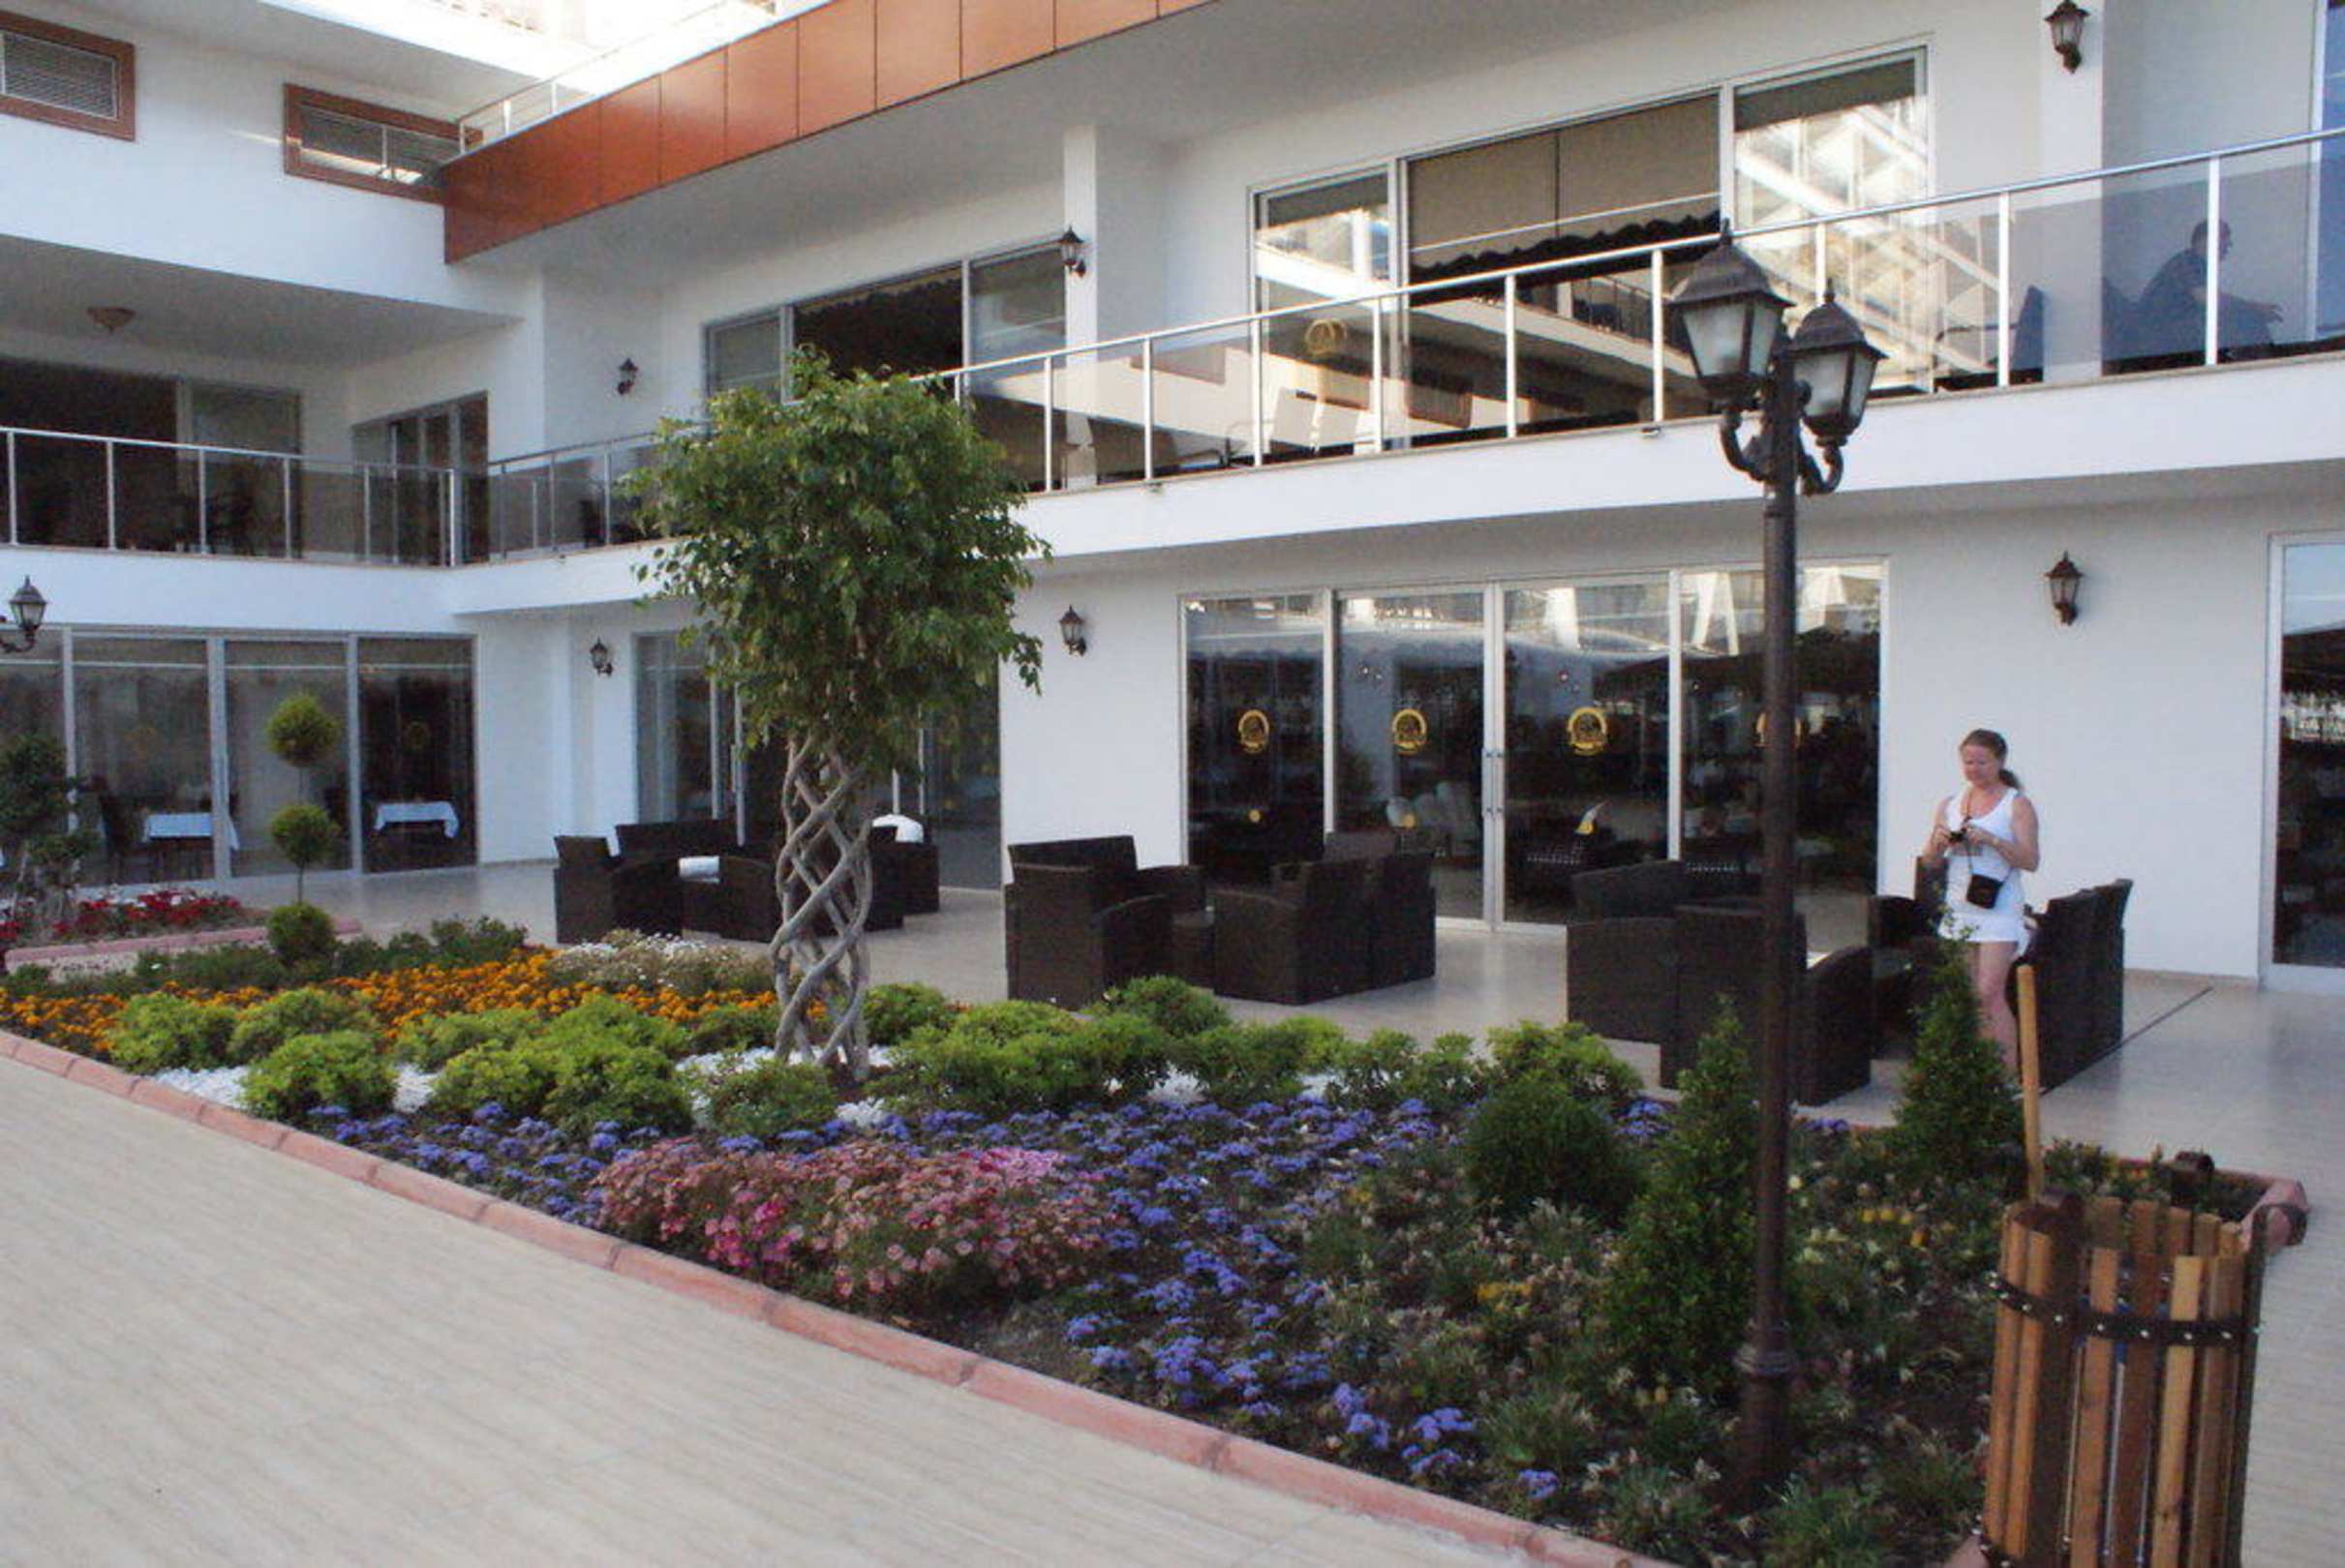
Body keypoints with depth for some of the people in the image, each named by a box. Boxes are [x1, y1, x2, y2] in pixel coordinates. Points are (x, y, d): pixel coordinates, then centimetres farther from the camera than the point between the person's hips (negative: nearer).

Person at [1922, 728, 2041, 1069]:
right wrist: (1938, 843, -8)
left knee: (1989, 993, -13)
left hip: (1999, 909, -5)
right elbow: (1931, 860, 13)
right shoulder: (1949, 804, 12)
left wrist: (1991, 840, -22)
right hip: (1959, 908, 5)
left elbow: (2030, 860, -9)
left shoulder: (2017, 805, -1)